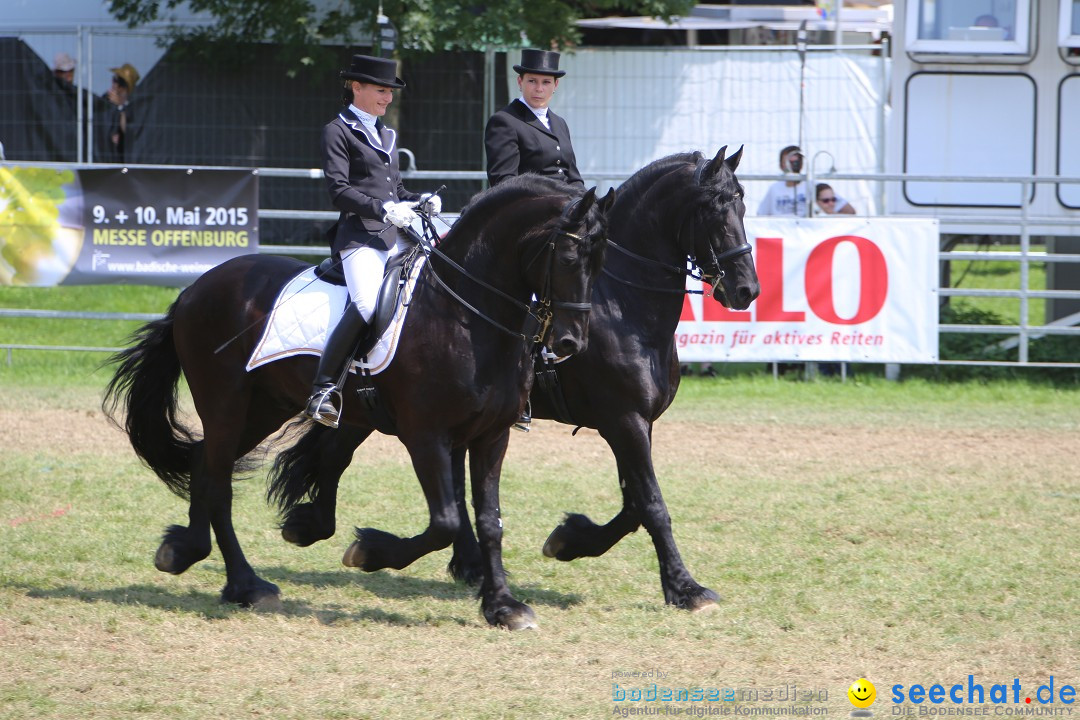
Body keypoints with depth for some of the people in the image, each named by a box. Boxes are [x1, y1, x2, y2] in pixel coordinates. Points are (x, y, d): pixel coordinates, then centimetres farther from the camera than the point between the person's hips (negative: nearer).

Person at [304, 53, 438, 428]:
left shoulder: (386, 135, 26)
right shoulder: (338, 131, 3)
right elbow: (339, 190, -8)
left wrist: (421, 200, 8)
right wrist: (383, 209, -19)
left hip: (397, 236, 8)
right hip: (361, 235, -8)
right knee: (367, 304, -30)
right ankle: (323, 389, -25)